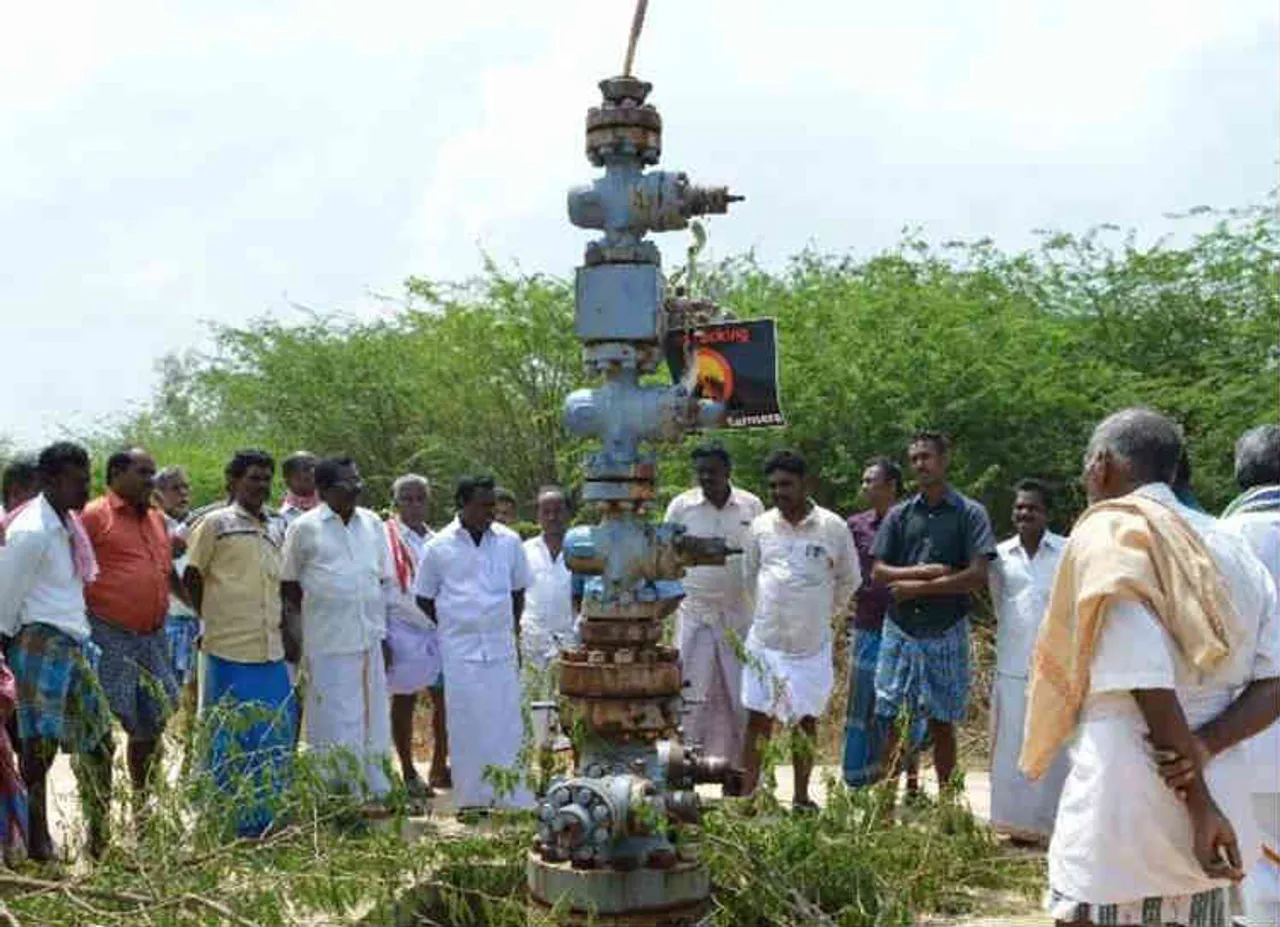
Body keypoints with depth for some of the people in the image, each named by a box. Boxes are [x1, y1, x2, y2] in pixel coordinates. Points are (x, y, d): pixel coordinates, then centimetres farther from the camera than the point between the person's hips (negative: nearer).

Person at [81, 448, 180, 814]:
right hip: (109, 638, -8)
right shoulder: (94, 516, -6)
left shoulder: (157, 518, 17)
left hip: (154, 637, 8)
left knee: (152, 726, 14)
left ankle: (143, 810, 29)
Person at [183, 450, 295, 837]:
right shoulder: (216, 523, -3)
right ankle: (229, 822, 11)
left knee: (277, 733, 8)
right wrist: (212, 618, 5)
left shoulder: (277, 528, 14)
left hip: (271, 649, 6)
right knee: (230, 736, 1)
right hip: (229, 648, -6)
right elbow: (191, 577, 2)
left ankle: (267, 816, 20)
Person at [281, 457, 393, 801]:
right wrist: (316, 613, 1)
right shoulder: (305, 528, -5)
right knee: (335, 722, 1)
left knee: (373, 717, 12)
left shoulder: (373, 523, 8)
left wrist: (382, 627, 11)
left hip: (369, 637, 5)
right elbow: (287, 583, 2)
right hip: (328, 643, -5)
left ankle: (376, 791, 22)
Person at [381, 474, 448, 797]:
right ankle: (409, 774, 14)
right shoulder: (386, 539, -3)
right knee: (403, 703, 3)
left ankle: (439, 768, 18)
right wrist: (381, 638, -11)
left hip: (439, 629, 5)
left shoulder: (435, 540, 13)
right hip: (403, 630, -5)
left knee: (445, 698, 4)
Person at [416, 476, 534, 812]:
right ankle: (472, 798, 10)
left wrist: (512, 628, 12)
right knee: (467, 724, 1)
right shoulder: (439, 547, -2)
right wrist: (450, 627, 5)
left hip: (501, 647, 2)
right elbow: (424, 598, 8)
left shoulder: (509, 541, 3)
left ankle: (512, 797, 10)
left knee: (506, 722, 3)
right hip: (459, 649, -2)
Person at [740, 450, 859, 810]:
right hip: (765, 641, 1)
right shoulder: (760, 527, 0)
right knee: (758, 718, 3)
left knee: (806, 720, 8)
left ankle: (801, 797, 17)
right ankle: (749, 792, 11)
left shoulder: (832, 527, -5)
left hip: (812, 643, -1)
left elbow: (849, 580, 9)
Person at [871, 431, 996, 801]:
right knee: (892, 722, 3)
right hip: (900, 631, 2)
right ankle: (888, 800, 10)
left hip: (946, 634, -2)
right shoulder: (900, 514, 7)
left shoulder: (970, 514, -2)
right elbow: (878, 572, 2)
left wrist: (918, 587, -11)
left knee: (942, 724, 6)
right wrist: (922, 571, -13)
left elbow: (977, 576, -11)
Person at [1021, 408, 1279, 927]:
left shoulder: (1108, 534, -8)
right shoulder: (1233, 550, 12)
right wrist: (1204, 748, -9)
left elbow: (1149, 683, -18)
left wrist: (1200, 805, -16)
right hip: (1221, 806, 7)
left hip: (1123, 826, -7)